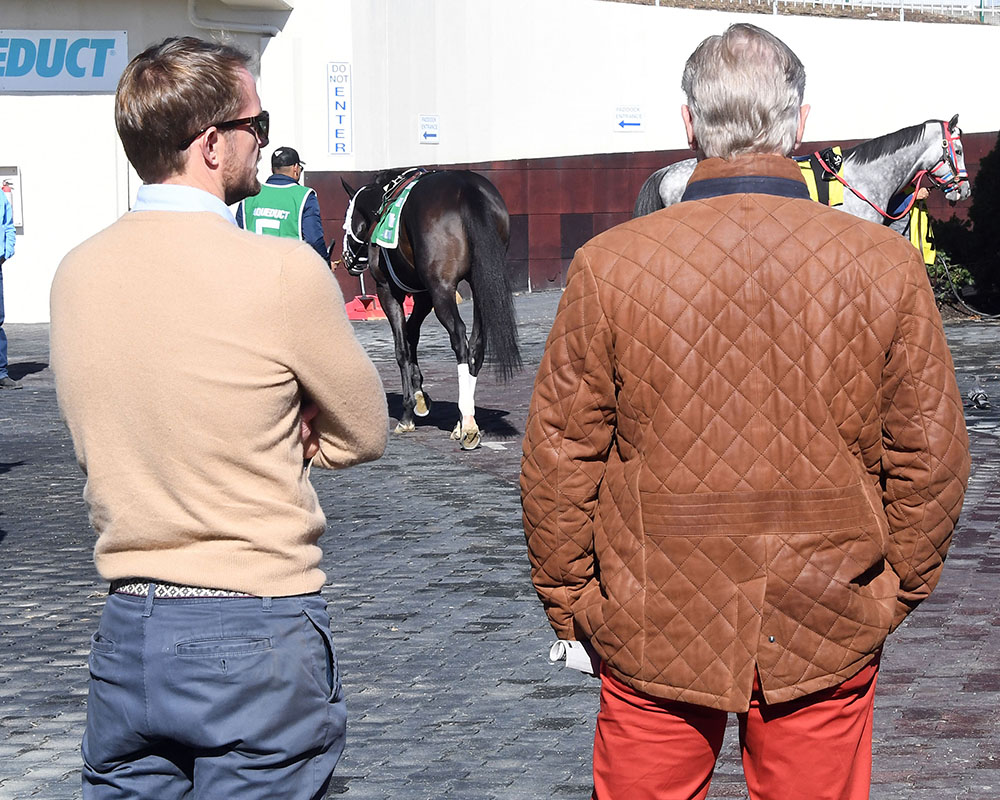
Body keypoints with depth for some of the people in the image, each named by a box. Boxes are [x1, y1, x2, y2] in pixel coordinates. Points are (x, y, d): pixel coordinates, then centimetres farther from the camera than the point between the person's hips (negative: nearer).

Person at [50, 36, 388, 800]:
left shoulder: (76, 273, 2)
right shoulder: (284, 271, -14)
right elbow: (366, 432, -1)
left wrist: (267, 438, 4)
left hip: (126, 630, 5)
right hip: (258, 633, -5)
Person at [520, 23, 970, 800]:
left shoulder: (609, 266, -8)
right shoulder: (887, 265, -5)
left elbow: (559, 458, -4)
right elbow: (931, 458, 0)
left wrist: (568, 600, 8)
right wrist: (894, 591, 12)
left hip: (653, 631, 0)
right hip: (829, 630, 1)